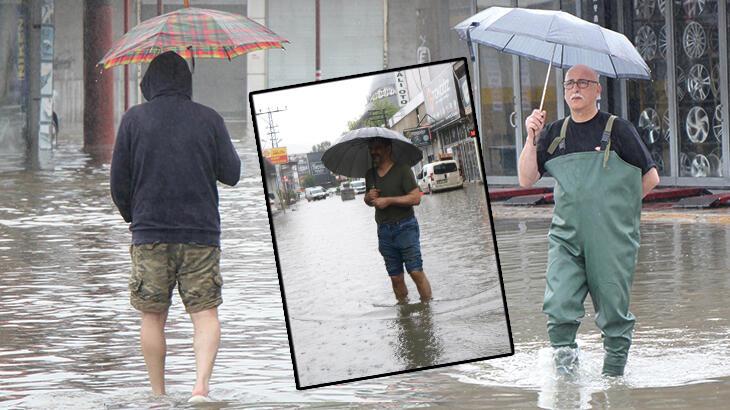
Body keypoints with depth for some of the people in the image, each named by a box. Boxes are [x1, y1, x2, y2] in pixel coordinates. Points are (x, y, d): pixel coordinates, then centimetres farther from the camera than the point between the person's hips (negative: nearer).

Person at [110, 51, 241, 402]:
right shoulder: (209, 119, 0)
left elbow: (119, 181, 1)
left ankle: (158, 395, 11)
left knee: (153, 316, 9)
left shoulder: (134, 119, 0)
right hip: (201, 233, 0)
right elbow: (231, 174, 4)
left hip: (150, 232, 0)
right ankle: (202, 382, -18)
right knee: (205, 313, 2)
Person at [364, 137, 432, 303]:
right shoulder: (370, 174, 11)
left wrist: (388, 200, -16)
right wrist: (369, 197, 1)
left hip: (405, 227, -5)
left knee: (416, 272, -12)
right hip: (384, 232, 5)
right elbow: (368, 200, 25)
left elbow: (415, 198, -15)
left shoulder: (402, 169, -8)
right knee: (396, 278, 6)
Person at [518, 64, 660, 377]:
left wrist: (615, 206, 4)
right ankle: (565, 355, 2)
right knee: (558, 305, -15)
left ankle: (614, 374, 14)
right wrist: (532, 138, -5)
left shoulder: (617, 129, 1)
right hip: (566, 237, 2)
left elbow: (650, 178, 4)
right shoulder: (554, 133, 11)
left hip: (612, 240, -2)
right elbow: (526, 180, 6)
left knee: (613, 311, 2)